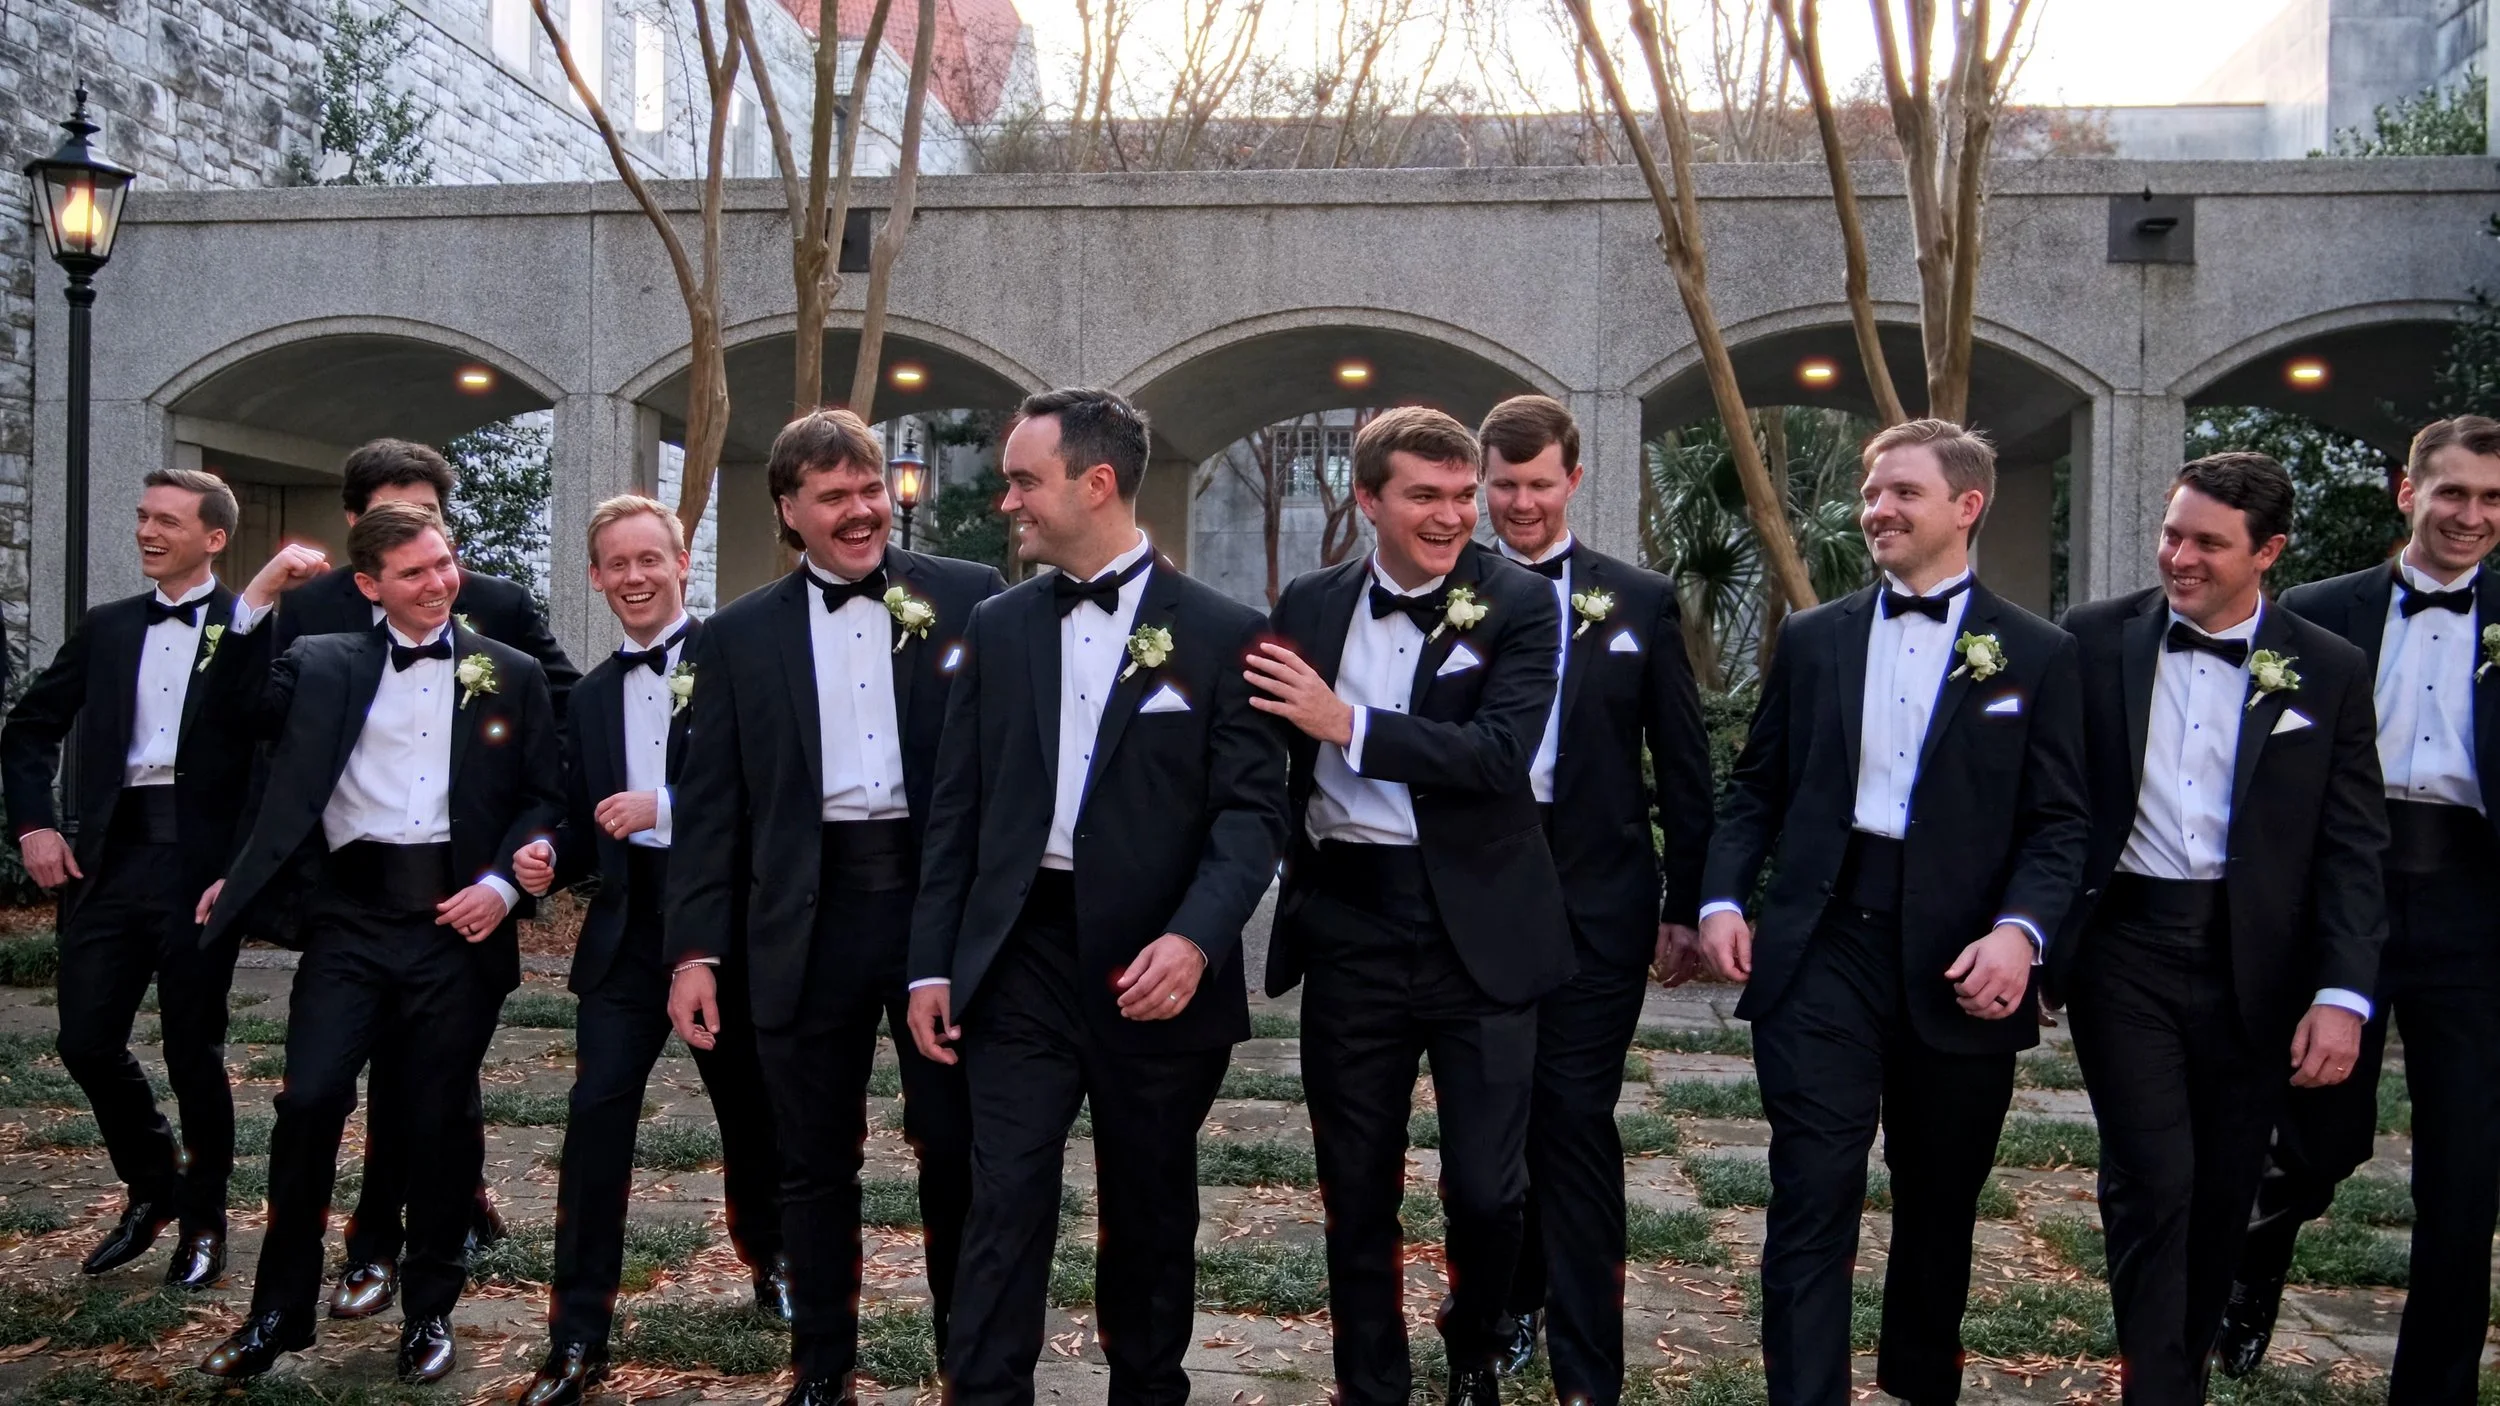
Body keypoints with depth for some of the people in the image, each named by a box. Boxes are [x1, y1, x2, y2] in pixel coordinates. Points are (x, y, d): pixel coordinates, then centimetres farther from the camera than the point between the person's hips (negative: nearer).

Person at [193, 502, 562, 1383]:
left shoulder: (511, 674, 7)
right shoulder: (323, 663, 10)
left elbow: (546, 798, 7)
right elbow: (226, 711, -2)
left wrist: (503, 882, -8)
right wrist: (260, 595, -6)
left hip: (457, 919, 0)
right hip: (350, 915, 1)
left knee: (441, 1119, 7)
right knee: (309, 1101, -6)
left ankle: (429, 1312, 22)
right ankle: (279, 1310, 12)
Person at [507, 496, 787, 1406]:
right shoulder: (592, 695, 13)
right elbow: (587, 825, 16)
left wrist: (666, 808, -20)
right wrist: (550, 857, -5)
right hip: (626, 931, 4)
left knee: (749, 1108, 14)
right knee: (596, 1115, -6)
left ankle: (769, 1260, 40)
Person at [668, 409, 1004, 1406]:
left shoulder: (969, 598, 2)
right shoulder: (739, 636, 7)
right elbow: (708, 803, 5)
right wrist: (695, 949, -2)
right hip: (808, 917, 2)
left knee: (957, 1147, 8)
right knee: (815, 1161, 12)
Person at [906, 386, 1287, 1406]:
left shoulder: (1219, 631, -4)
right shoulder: (998, 627, 8)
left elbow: (1252, 810, -8)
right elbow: (957, 806, 9)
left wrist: (1195, 938, -24)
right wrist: (932, 962, 4)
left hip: (1153, 964, -2)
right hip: (1021, 957, 2)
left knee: (1151, 1214, 13)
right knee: (1004, 1208, 0)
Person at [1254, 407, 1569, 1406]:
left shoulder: (1520, 604, -6)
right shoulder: (1310, 604, 4)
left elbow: (1501, 754, -19)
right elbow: (1281, 751, 13)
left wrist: (1347, 722, -22)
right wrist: (1293, 876, 2)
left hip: (1478, 924, -2)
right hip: (1348, 925, 3)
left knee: (1486, 1185, 5)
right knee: (1356, 1187, 13)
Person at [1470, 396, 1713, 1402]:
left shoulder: (1641, 601, 3)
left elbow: (1683, 766, 5)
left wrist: (1686, 904, 3)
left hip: (1594, 899, -1)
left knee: (1576, 1122, 0)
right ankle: (1509, 1302, 34)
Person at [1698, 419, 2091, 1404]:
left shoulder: (2036, 654, 3)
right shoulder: (1811, 638, 9)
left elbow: (2059, 823, -2)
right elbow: (1758, 790, 10)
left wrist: (2021, 930, -18)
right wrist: (1723, 897, -5)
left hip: (1956, 959, 0)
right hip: (1820, 945, 0)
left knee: (1939, 1204, 16)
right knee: (1813, 1201, -4)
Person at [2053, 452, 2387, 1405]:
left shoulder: (2329, 672, 1)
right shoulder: (2095, 640, 0)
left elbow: (2352, 849, 0)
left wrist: (2343, 993, -8)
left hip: (2253, 960, 2)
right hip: (2125, 945, -1)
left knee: (2223, 1191, 12)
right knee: (2152, 1181, -6)